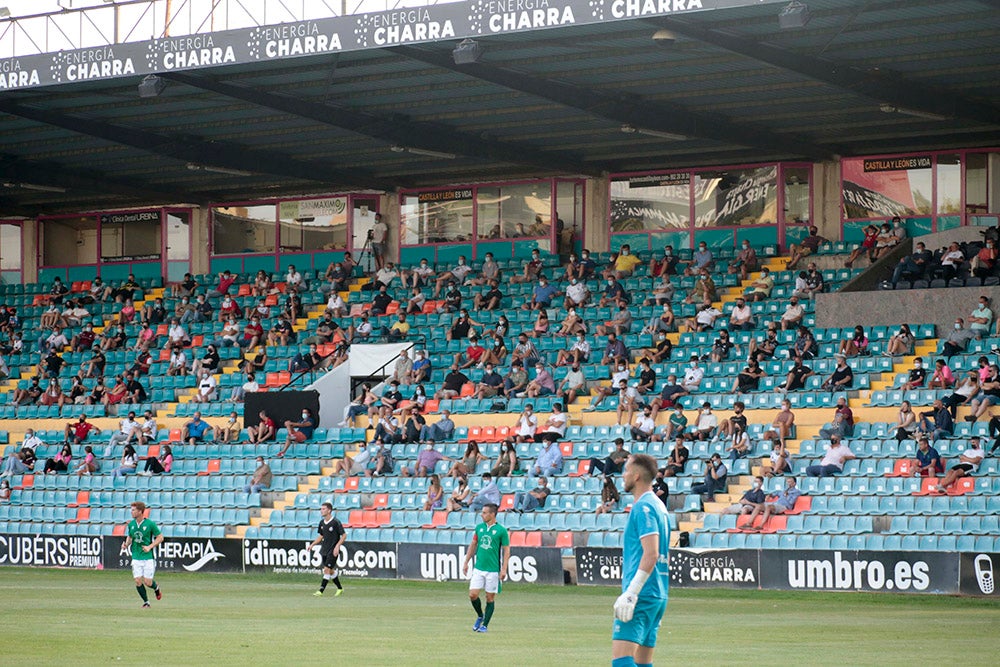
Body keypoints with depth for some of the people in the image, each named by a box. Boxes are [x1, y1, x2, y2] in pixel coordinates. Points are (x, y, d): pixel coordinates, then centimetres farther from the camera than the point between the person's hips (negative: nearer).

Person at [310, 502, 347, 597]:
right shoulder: (322, 522, 7)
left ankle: (321, 591, -13)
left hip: (333, 551, -7)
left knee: (327, 570, -13)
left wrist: (337, 546, -20)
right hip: (324, 550, 7)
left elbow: (344, 535, -10)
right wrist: (312, 544, 10)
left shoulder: (336, 522, -14)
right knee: (330, 571, 12)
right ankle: (340, 589, 28)